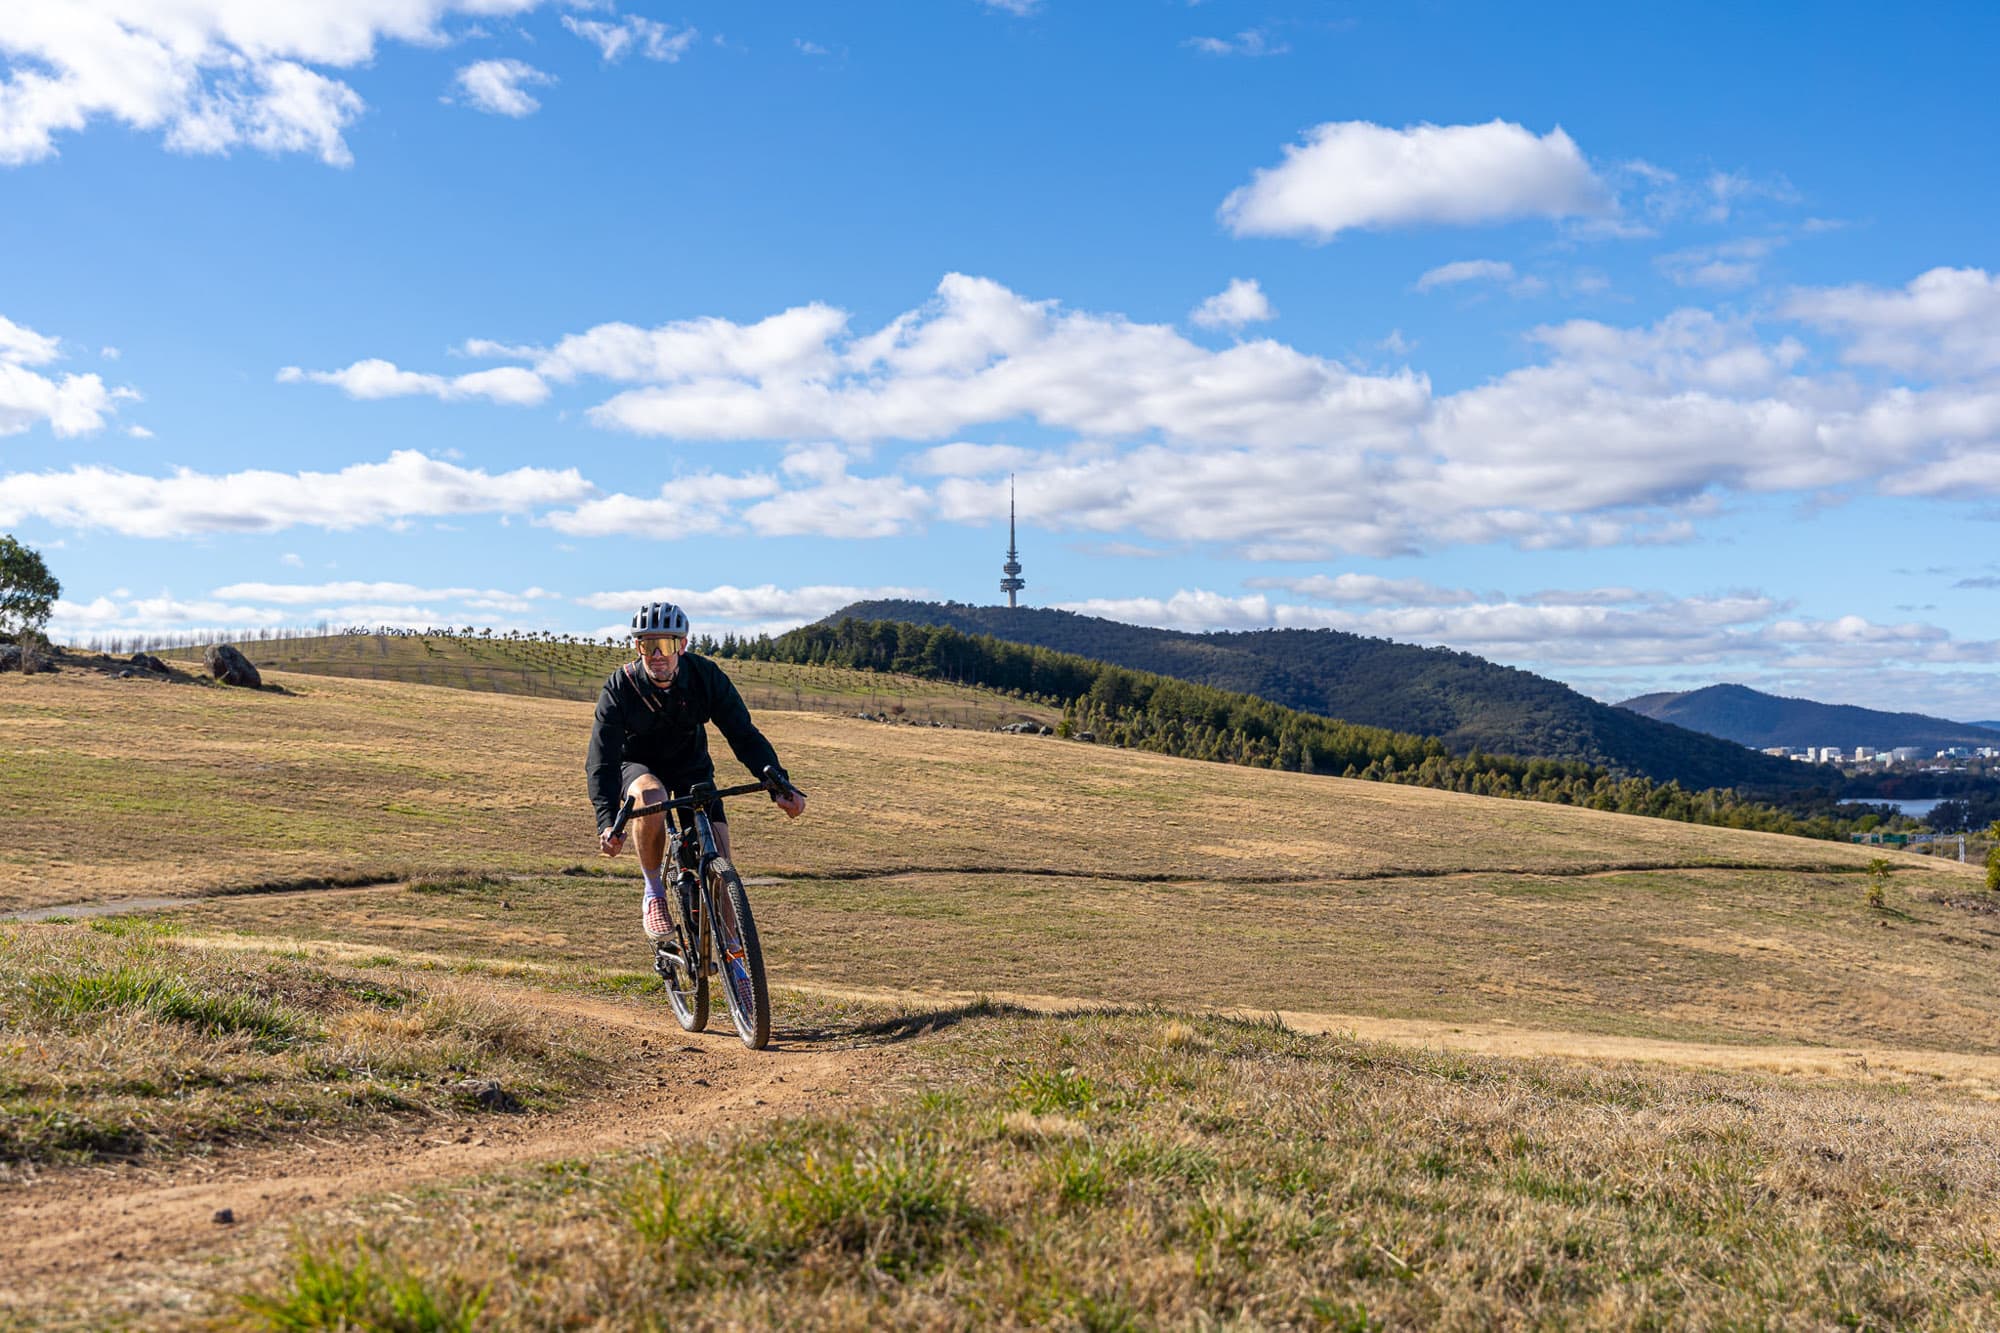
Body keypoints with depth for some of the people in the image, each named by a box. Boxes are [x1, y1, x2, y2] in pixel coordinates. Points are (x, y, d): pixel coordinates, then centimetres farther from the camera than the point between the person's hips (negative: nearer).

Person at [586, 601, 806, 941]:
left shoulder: (706, 676, -22)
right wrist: (607, 822, -45)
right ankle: (653, 893, -16)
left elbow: (744, 735, -20)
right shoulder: (619, 687, -26)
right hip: (638, 766, -2)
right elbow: (601, 759, -30)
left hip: (692, 767, 2)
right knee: (652, 796, -39)